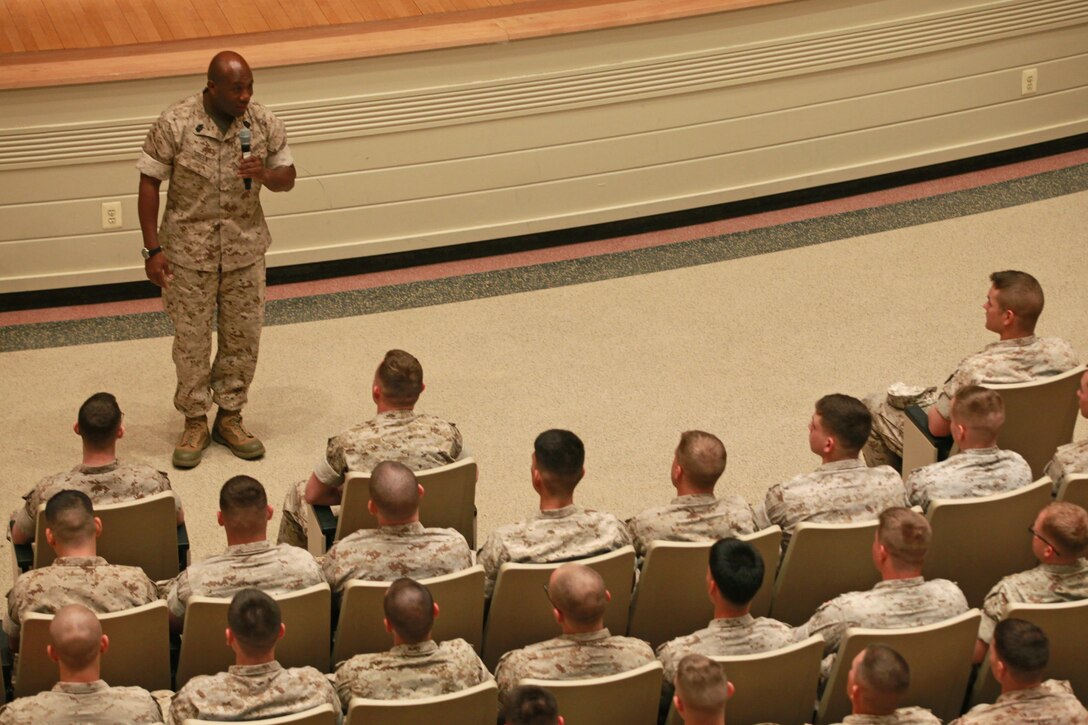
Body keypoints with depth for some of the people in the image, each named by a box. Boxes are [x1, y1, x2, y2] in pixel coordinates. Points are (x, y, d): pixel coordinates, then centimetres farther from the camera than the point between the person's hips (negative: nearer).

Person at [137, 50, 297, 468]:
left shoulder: (264, 123, -7)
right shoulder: (174, 124, -15)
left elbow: (288, 178, 3)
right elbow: (149, 184, -8)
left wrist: (264, 174, -22)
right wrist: (153, 249, -11)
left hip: (246, 249, 3)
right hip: (189, 250, -3)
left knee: (243, 338, 10)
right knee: (191, 340, 6)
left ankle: (230, 417, 27)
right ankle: (195, 423, 21)